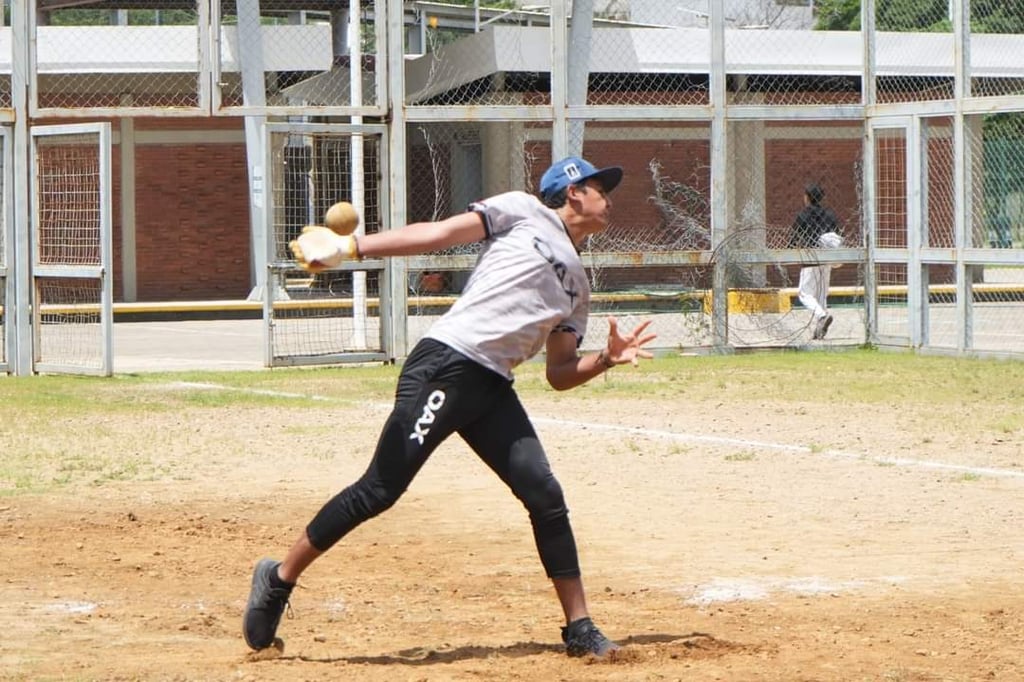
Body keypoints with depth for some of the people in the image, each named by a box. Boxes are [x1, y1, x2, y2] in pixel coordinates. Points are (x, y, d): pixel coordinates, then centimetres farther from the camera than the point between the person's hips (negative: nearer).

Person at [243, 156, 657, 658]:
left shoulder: (576, 286, 26)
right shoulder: (524, 212, 7)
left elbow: (559, 373, 22)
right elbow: (439, 233, -2)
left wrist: (608, 358, 4)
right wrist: (351, 247, -11)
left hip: (492, 390, 7)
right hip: (446, 366, -7)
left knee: (545, 496, -4)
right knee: (380, 490, -10)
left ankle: (580, 629, 2)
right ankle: (279, 579, 2)